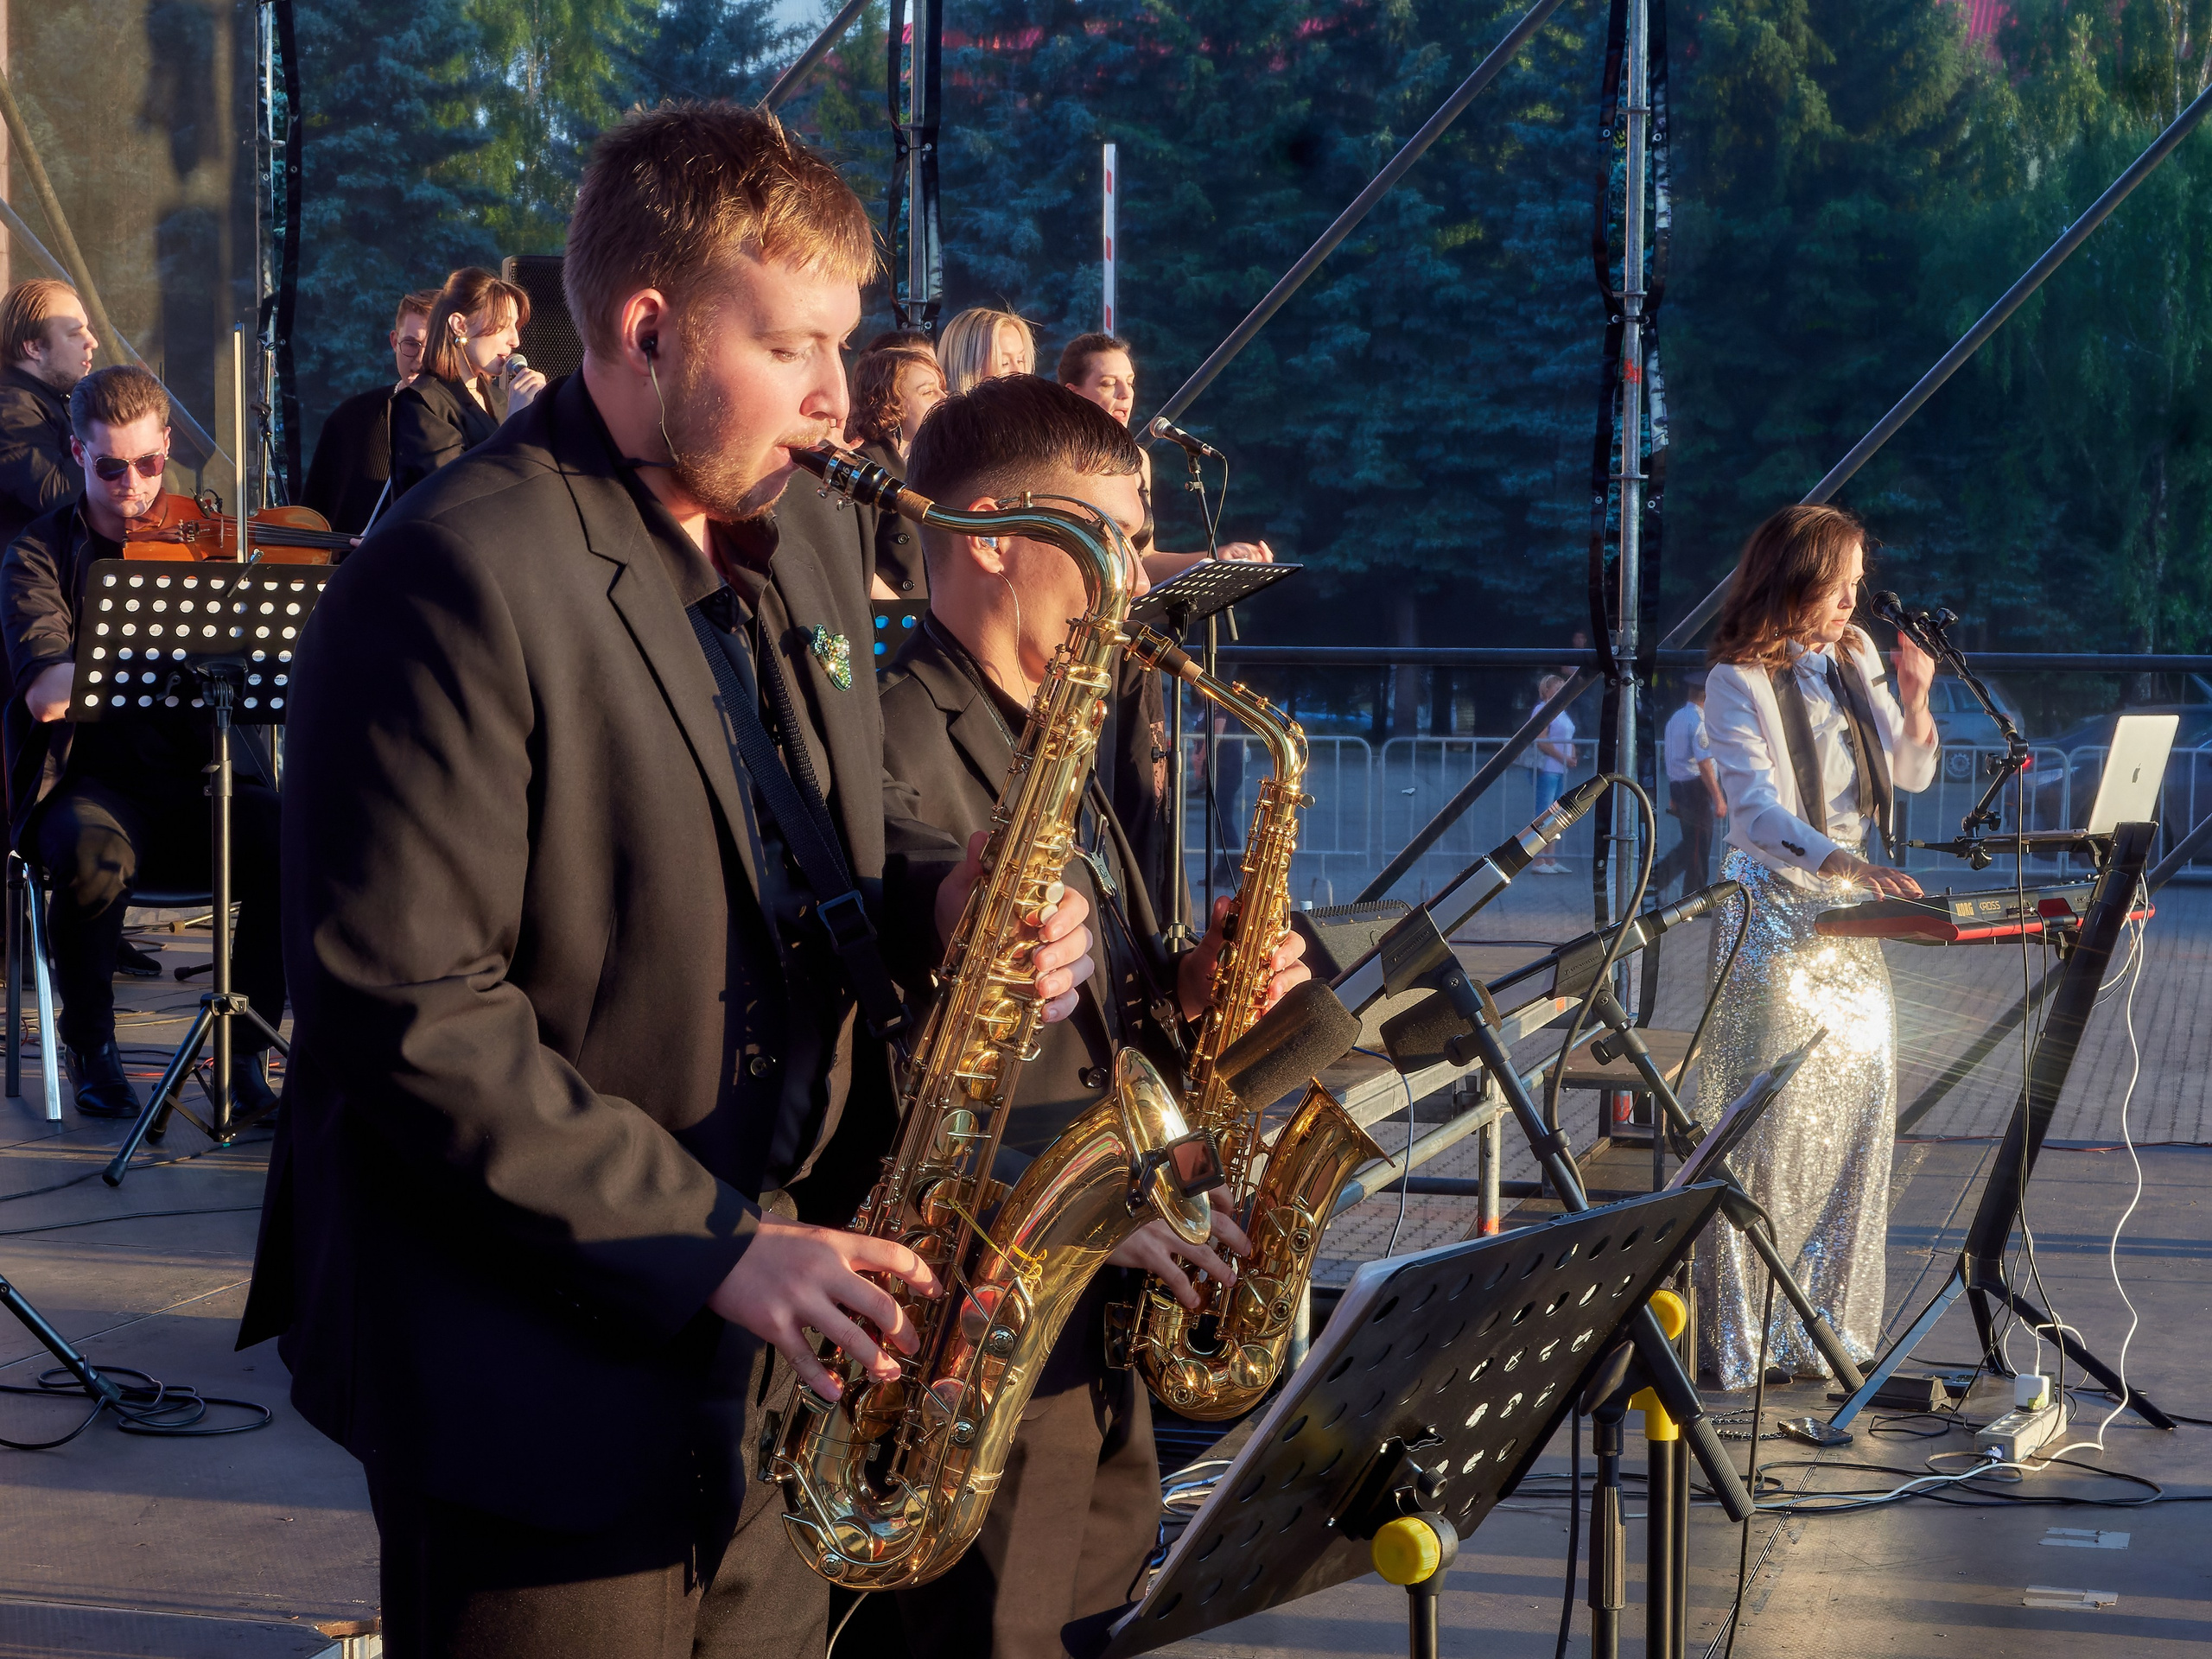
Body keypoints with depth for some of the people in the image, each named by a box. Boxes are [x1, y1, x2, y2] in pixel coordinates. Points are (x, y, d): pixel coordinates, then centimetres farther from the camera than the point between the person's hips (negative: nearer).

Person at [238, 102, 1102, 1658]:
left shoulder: (782, 564, 12)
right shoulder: (456, 581, -18)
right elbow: (411, 1020, -22)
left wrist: (946, 900, -1)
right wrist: (710, 1247, -24)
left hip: (772, 1363, 8)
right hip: (545, 1384, -8)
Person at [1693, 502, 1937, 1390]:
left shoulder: (1855, 656, 10)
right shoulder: (1737, 681, -10)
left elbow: (1911, 774, 16)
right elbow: (1757, 809, -21)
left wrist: (1913, 703, -4)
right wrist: (1849, 862, -36)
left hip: (1854, 917, 7)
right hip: (1776, 913, -7)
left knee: (1859, 1110, 5)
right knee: (1771, 1122, -9)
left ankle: (1829, 1321, 13)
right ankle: (1749, 1335, -3)